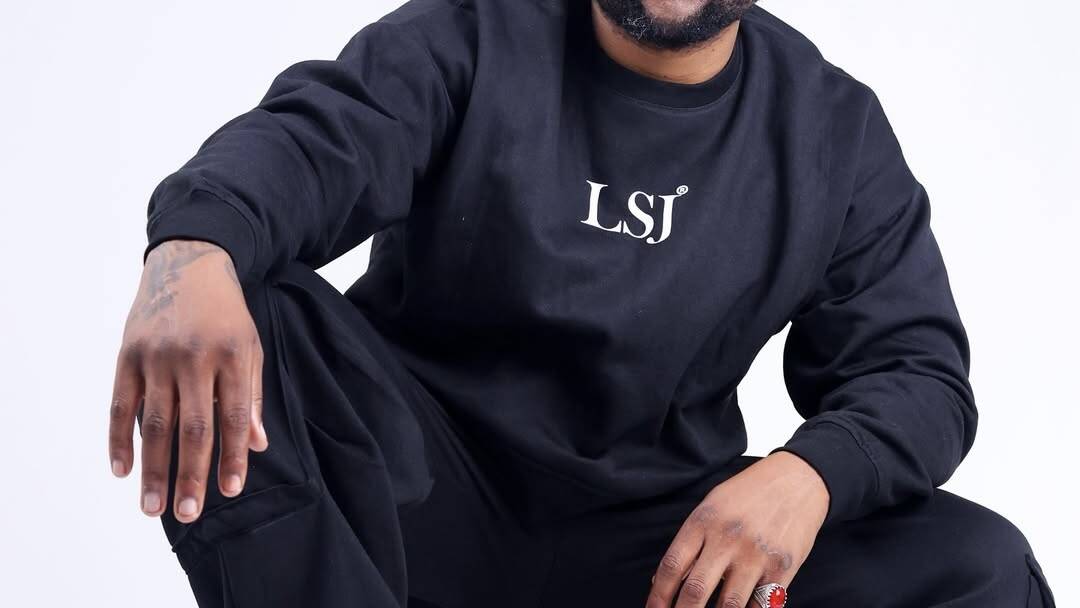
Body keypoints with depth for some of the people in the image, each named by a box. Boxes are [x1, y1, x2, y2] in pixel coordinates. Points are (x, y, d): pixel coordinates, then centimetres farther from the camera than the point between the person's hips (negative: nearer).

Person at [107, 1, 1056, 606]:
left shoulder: (836, 131, 3)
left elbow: (916, 367, -1)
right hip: (421, 492, -1)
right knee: (240, 320, -28)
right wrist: (194, 245, -46)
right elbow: (310, 142, -21)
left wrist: (807, 475, -25)